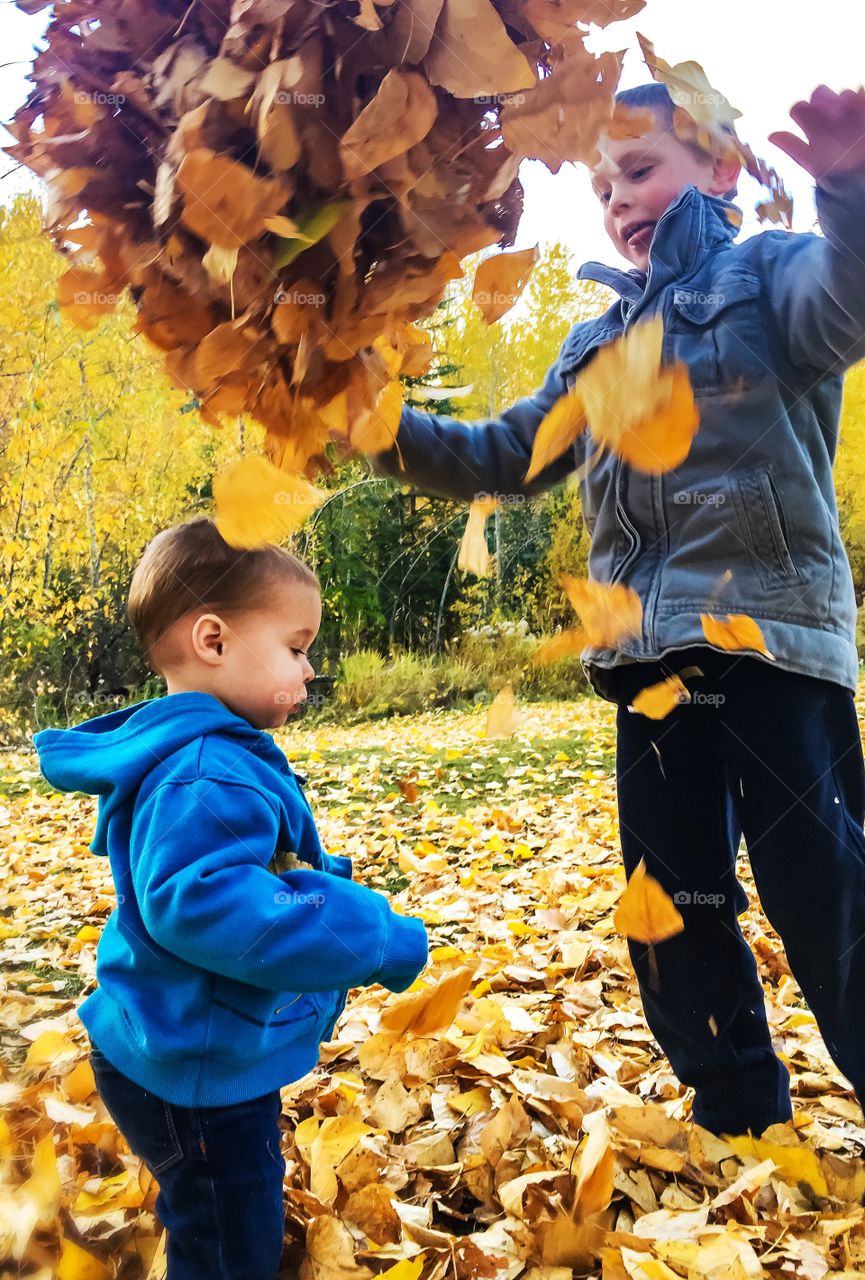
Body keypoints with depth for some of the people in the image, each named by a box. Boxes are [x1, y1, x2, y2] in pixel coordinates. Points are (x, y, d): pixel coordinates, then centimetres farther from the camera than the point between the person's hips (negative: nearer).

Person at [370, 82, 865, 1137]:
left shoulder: (768, 272, 4)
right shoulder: (599, 343, 21)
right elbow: (505, 455, 23)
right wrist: (388, 429, 10)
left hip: (773, 632, -6)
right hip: (649, 653, 6)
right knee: (673, 910, 12)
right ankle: (738, 1117, 31)